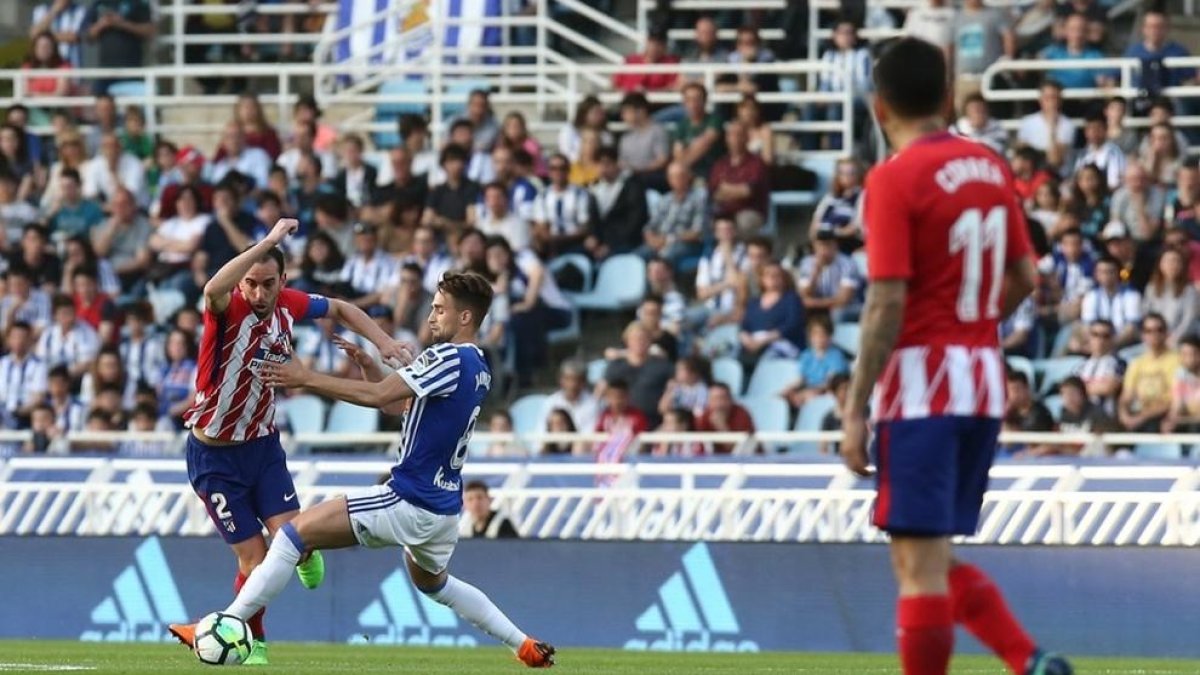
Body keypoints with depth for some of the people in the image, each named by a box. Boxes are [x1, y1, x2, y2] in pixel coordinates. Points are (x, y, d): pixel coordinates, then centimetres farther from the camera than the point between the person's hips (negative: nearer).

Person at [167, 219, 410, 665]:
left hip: (263, 444, 4)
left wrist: (381, 340, 0)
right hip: (215, 455, -4)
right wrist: (269, 241, -49)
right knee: (254, 558, -3)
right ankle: (253, 641, 22)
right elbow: (213, 290, -49)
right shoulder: (228, 310, -22)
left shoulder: (288, 305, -7)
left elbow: (340, 309, 14)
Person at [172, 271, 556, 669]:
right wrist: (369, 365, 4)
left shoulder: (450, 359, -16)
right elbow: (396, 403, 19)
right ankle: (527, 647, 32)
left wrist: (306, 379, -17)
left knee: (296, 532, -8)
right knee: (433, 582, 35)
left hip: (410, 502, -9)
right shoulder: (479, 370, 12)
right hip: (444, 509, 9)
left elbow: (378, 395, -23)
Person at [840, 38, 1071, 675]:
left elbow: (888, 303, -16)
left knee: (920, 566, -4)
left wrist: (855, 409, -14)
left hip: (921, 388, -7)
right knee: (936, 562, 17)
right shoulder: (990, 167, 9)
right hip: (985, 383, 7)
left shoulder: (894, 178, -12)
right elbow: (1023, 278, 15)